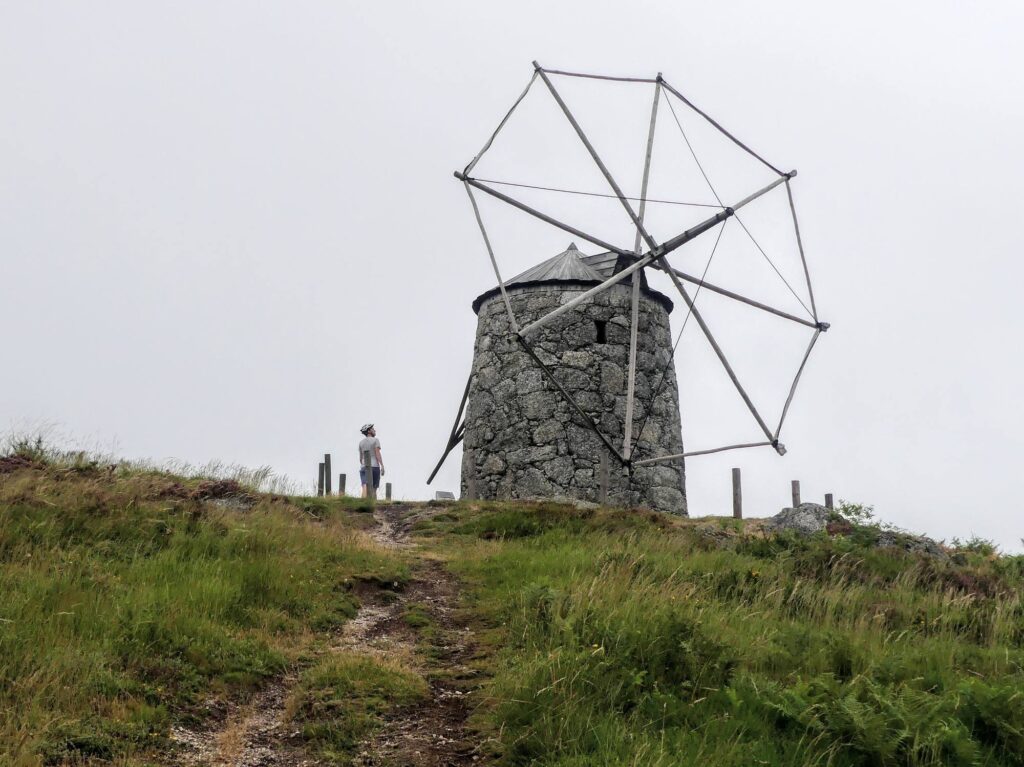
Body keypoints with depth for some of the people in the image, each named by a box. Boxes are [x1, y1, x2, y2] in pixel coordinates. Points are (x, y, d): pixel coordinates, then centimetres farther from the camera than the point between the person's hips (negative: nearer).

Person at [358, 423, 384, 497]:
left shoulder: (361, 442, 13)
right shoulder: (375, 440, -1)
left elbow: (360, 457, 15)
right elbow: (377, 454, -12)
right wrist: (382, 466, -15)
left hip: (364, 467, 3)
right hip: (374, 466, -3)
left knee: (365, 488, -11)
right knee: (374, 488, 8)